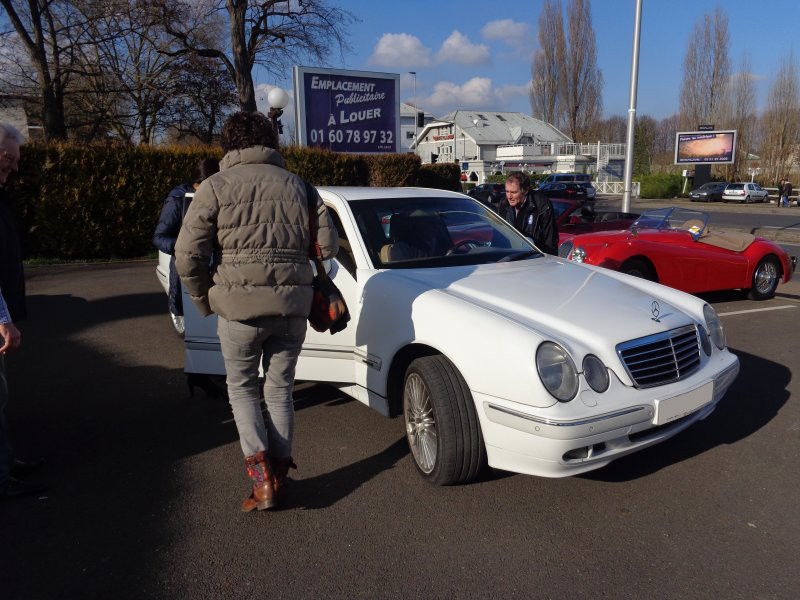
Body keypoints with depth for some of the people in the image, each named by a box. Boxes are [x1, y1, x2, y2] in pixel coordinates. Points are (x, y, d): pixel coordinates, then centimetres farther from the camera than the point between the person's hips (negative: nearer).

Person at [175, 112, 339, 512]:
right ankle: (278, 474, 21)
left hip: (240, 305, -3)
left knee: (241, 388, 15)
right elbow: (328, 245, 5)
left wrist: (206, 301, 8)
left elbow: (187, 255, -6)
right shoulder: (297, 185, 11)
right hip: (293, 306, 3)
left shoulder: (216, 186, 1)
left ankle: (260, 472, 2)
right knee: (280, 389, 17)